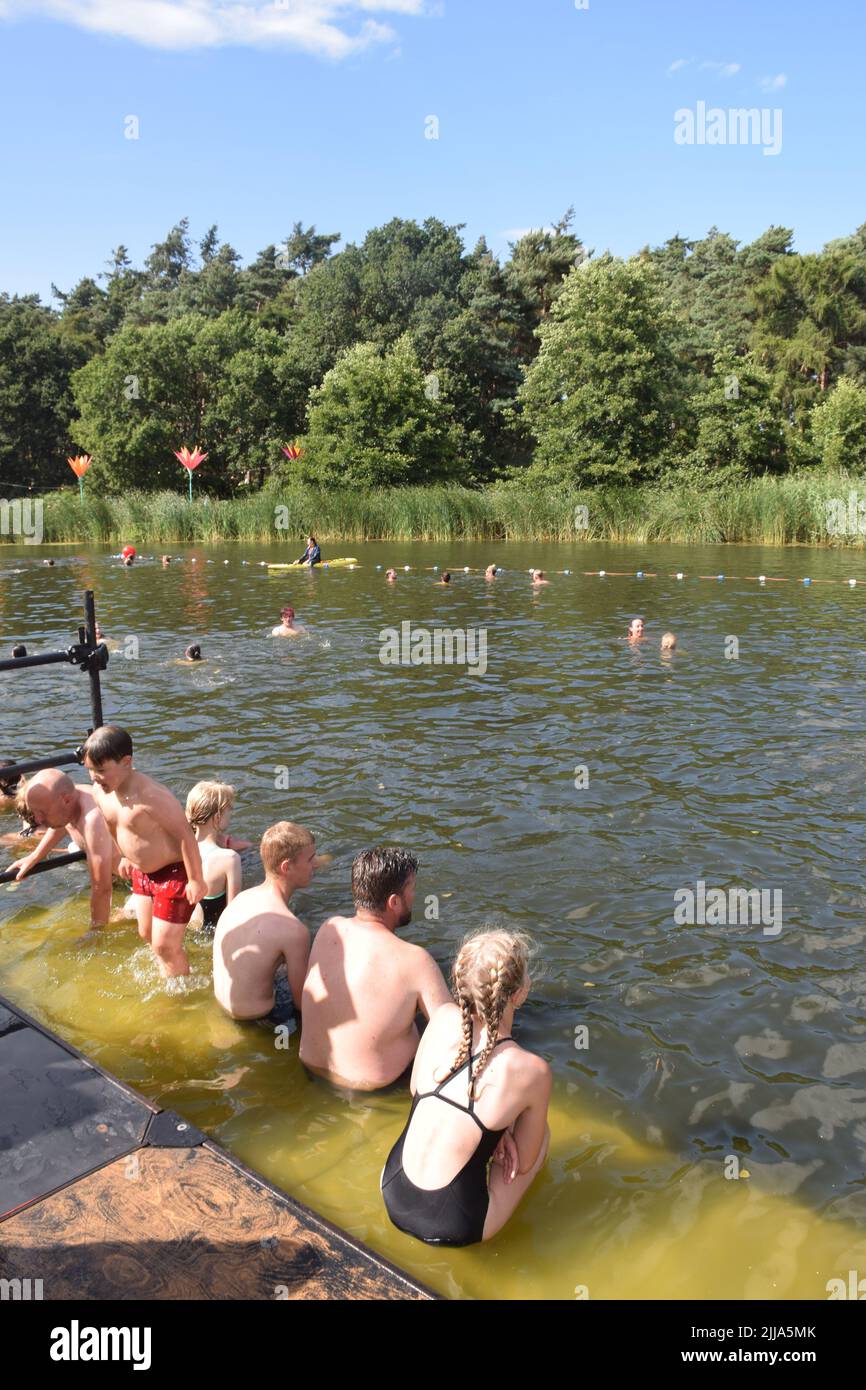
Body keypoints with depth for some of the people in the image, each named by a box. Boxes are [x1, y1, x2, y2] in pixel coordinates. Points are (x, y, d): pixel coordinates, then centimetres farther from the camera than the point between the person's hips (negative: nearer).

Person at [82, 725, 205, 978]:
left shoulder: (151, 796, -33)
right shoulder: (100, 791, -7)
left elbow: (185, 834, -29)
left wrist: (196, 880, -23)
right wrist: (125, 857, 25)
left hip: (174, 873, -9)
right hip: (142, 872, 9)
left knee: (164, 945, -1)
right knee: (146, 934, 24)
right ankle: (167, 976, 49)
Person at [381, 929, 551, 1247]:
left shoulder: (444, 1018, -10)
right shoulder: (533, 1071, -19)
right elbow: (524, 1163, -4)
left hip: (392, 1196, 4)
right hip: (453, 1229, -4)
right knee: (543, 1131, 20)